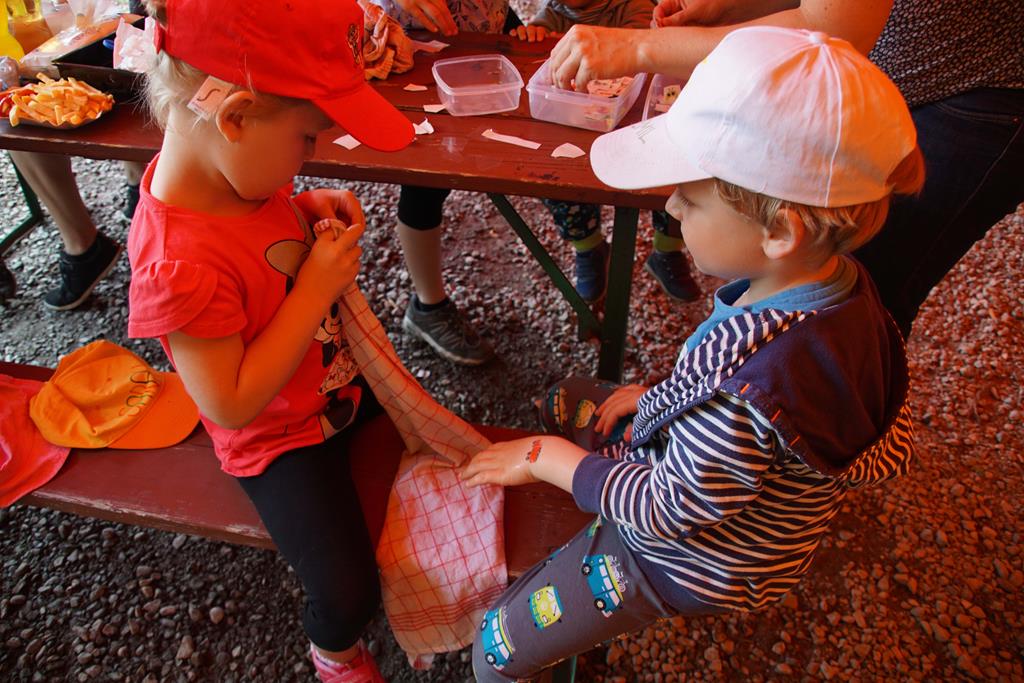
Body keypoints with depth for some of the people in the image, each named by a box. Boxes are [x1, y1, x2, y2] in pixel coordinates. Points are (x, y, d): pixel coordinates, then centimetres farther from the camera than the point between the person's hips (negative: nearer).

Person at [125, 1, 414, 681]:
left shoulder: (241, 166, -14)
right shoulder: (178, 265, -38)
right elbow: (230, 405, -30)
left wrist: (311, 210, -13)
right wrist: (316, 288, -31)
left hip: (343, 378, 8)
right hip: (283, 439, -7)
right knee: (348, 593, -10)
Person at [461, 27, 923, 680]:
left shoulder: (749, 393, -45)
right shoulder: (845, 281, -18)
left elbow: (665, 510, -28)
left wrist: (545, 458, -13)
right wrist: (661, 396, -1)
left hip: (687, 562, -8)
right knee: (566, 400, 26)